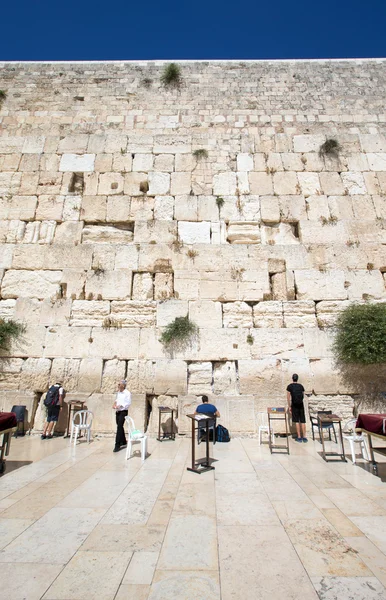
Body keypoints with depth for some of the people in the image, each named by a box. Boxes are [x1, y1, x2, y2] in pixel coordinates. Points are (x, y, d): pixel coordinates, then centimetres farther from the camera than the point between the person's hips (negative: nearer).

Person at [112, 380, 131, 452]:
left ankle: (117, 445, -6)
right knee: (120, 427, 16)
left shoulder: (127, 393, -14)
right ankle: (123, 442, 32)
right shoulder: (118, 392, 9)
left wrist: (120, 405, -26)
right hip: (117, 411, 8)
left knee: (119, 427, -11)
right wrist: (115, 403, 2)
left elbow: (128, 403, -16)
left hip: (123, 412, -8)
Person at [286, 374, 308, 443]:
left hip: (294, 405, -3)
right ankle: (304, 437, 7)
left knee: (297, 421, 3)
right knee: (303, 421, 6)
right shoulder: (301, 386, 7)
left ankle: (299, 437, 5)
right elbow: (303, 396, 14)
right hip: (301, 404, 3)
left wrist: (289, 406, 1)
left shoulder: (289, 386, -2)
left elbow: (288, 397, -4)